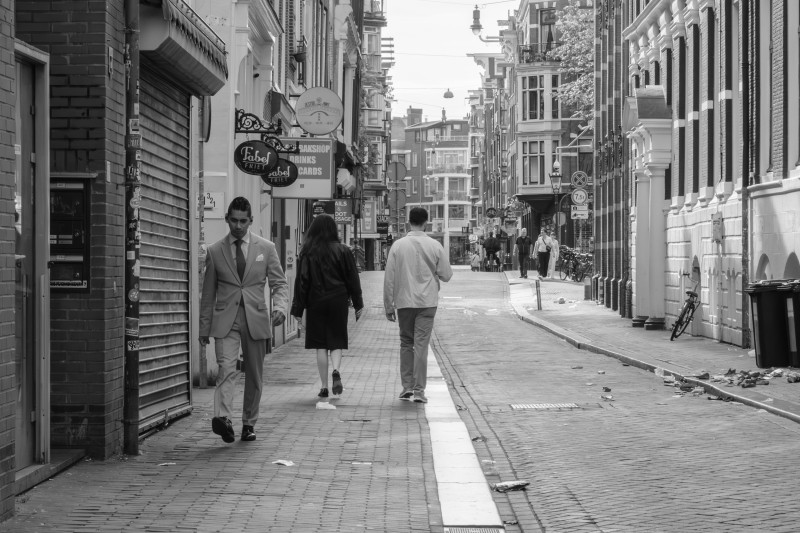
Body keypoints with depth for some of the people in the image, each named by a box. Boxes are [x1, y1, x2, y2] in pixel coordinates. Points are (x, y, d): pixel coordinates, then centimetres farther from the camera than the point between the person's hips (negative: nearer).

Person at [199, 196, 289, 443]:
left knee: (254, 375, 7)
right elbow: (208, 292, 10)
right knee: (226, 368, -19)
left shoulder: (266, 248, 4)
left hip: (255, 318, 1)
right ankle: (222, 418, -30)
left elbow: (279, 283, 6)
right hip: (225, 319, -1)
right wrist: (204, 327, 10)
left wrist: (279, 306, -15)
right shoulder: (215, 251, 5)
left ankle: (248, 424, 19)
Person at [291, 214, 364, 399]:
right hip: (338, 301, 0)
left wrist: (298, 309, 1)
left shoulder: (307, 252, -4)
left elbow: (302, 281, -3)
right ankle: (336, 371, -17)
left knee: (320, 345, 6)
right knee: (337, 341, 10)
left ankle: (324, 386, 5)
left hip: (315, 302, 0)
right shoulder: (343, 251, -2)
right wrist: (358, 304, 11)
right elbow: (352, 278, 3)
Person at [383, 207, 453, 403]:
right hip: (427, 302, -1)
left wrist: (388, 306, 4)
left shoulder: (398, 246, -3)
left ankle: (407, 386, 14)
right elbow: (446, 275, 1)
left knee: (406, 343, 15)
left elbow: (389, 278, -2)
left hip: (404, 301, 1)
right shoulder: (434, 246, -3)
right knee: (421, 344, 0)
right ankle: (419, 390, -3)